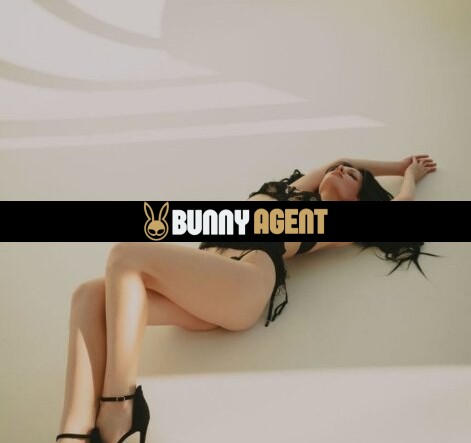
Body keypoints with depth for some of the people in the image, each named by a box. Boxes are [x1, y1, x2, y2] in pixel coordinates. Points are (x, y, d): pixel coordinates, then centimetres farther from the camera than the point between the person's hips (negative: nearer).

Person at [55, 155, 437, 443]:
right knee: (90, 297, -17)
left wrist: (411, 173, 49)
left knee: (126, 256, -25)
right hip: (203, 289, 6)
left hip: (248, 280, -6)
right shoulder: (296, 194, 36)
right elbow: (333, 163, 48)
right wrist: (395, 165, 61)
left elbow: (403, 203, 26)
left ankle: (119, 406, -23)